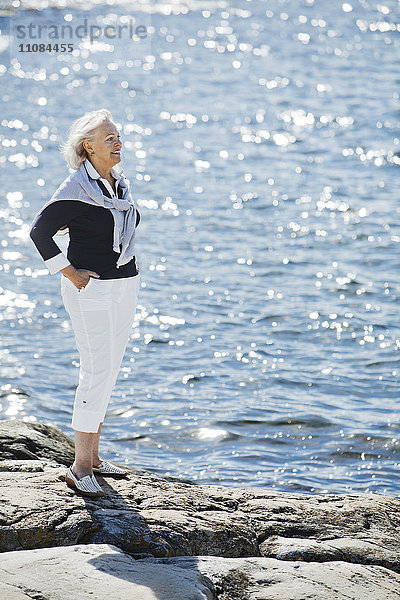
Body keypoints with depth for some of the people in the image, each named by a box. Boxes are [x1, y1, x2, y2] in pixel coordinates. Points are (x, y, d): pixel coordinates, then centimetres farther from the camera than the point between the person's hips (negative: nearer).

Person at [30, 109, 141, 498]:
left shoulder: (118, 182, 10)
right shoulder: (77, 190, -15)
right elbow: (39, 231, -15)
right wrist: (70, 273, -14)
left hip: (123, 287, 8)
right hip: (92, 290, -8)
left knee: (108, 373, 11)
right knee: (97, 373, -10)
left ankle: (93, 456, 20)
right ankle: (80, 467, -4)